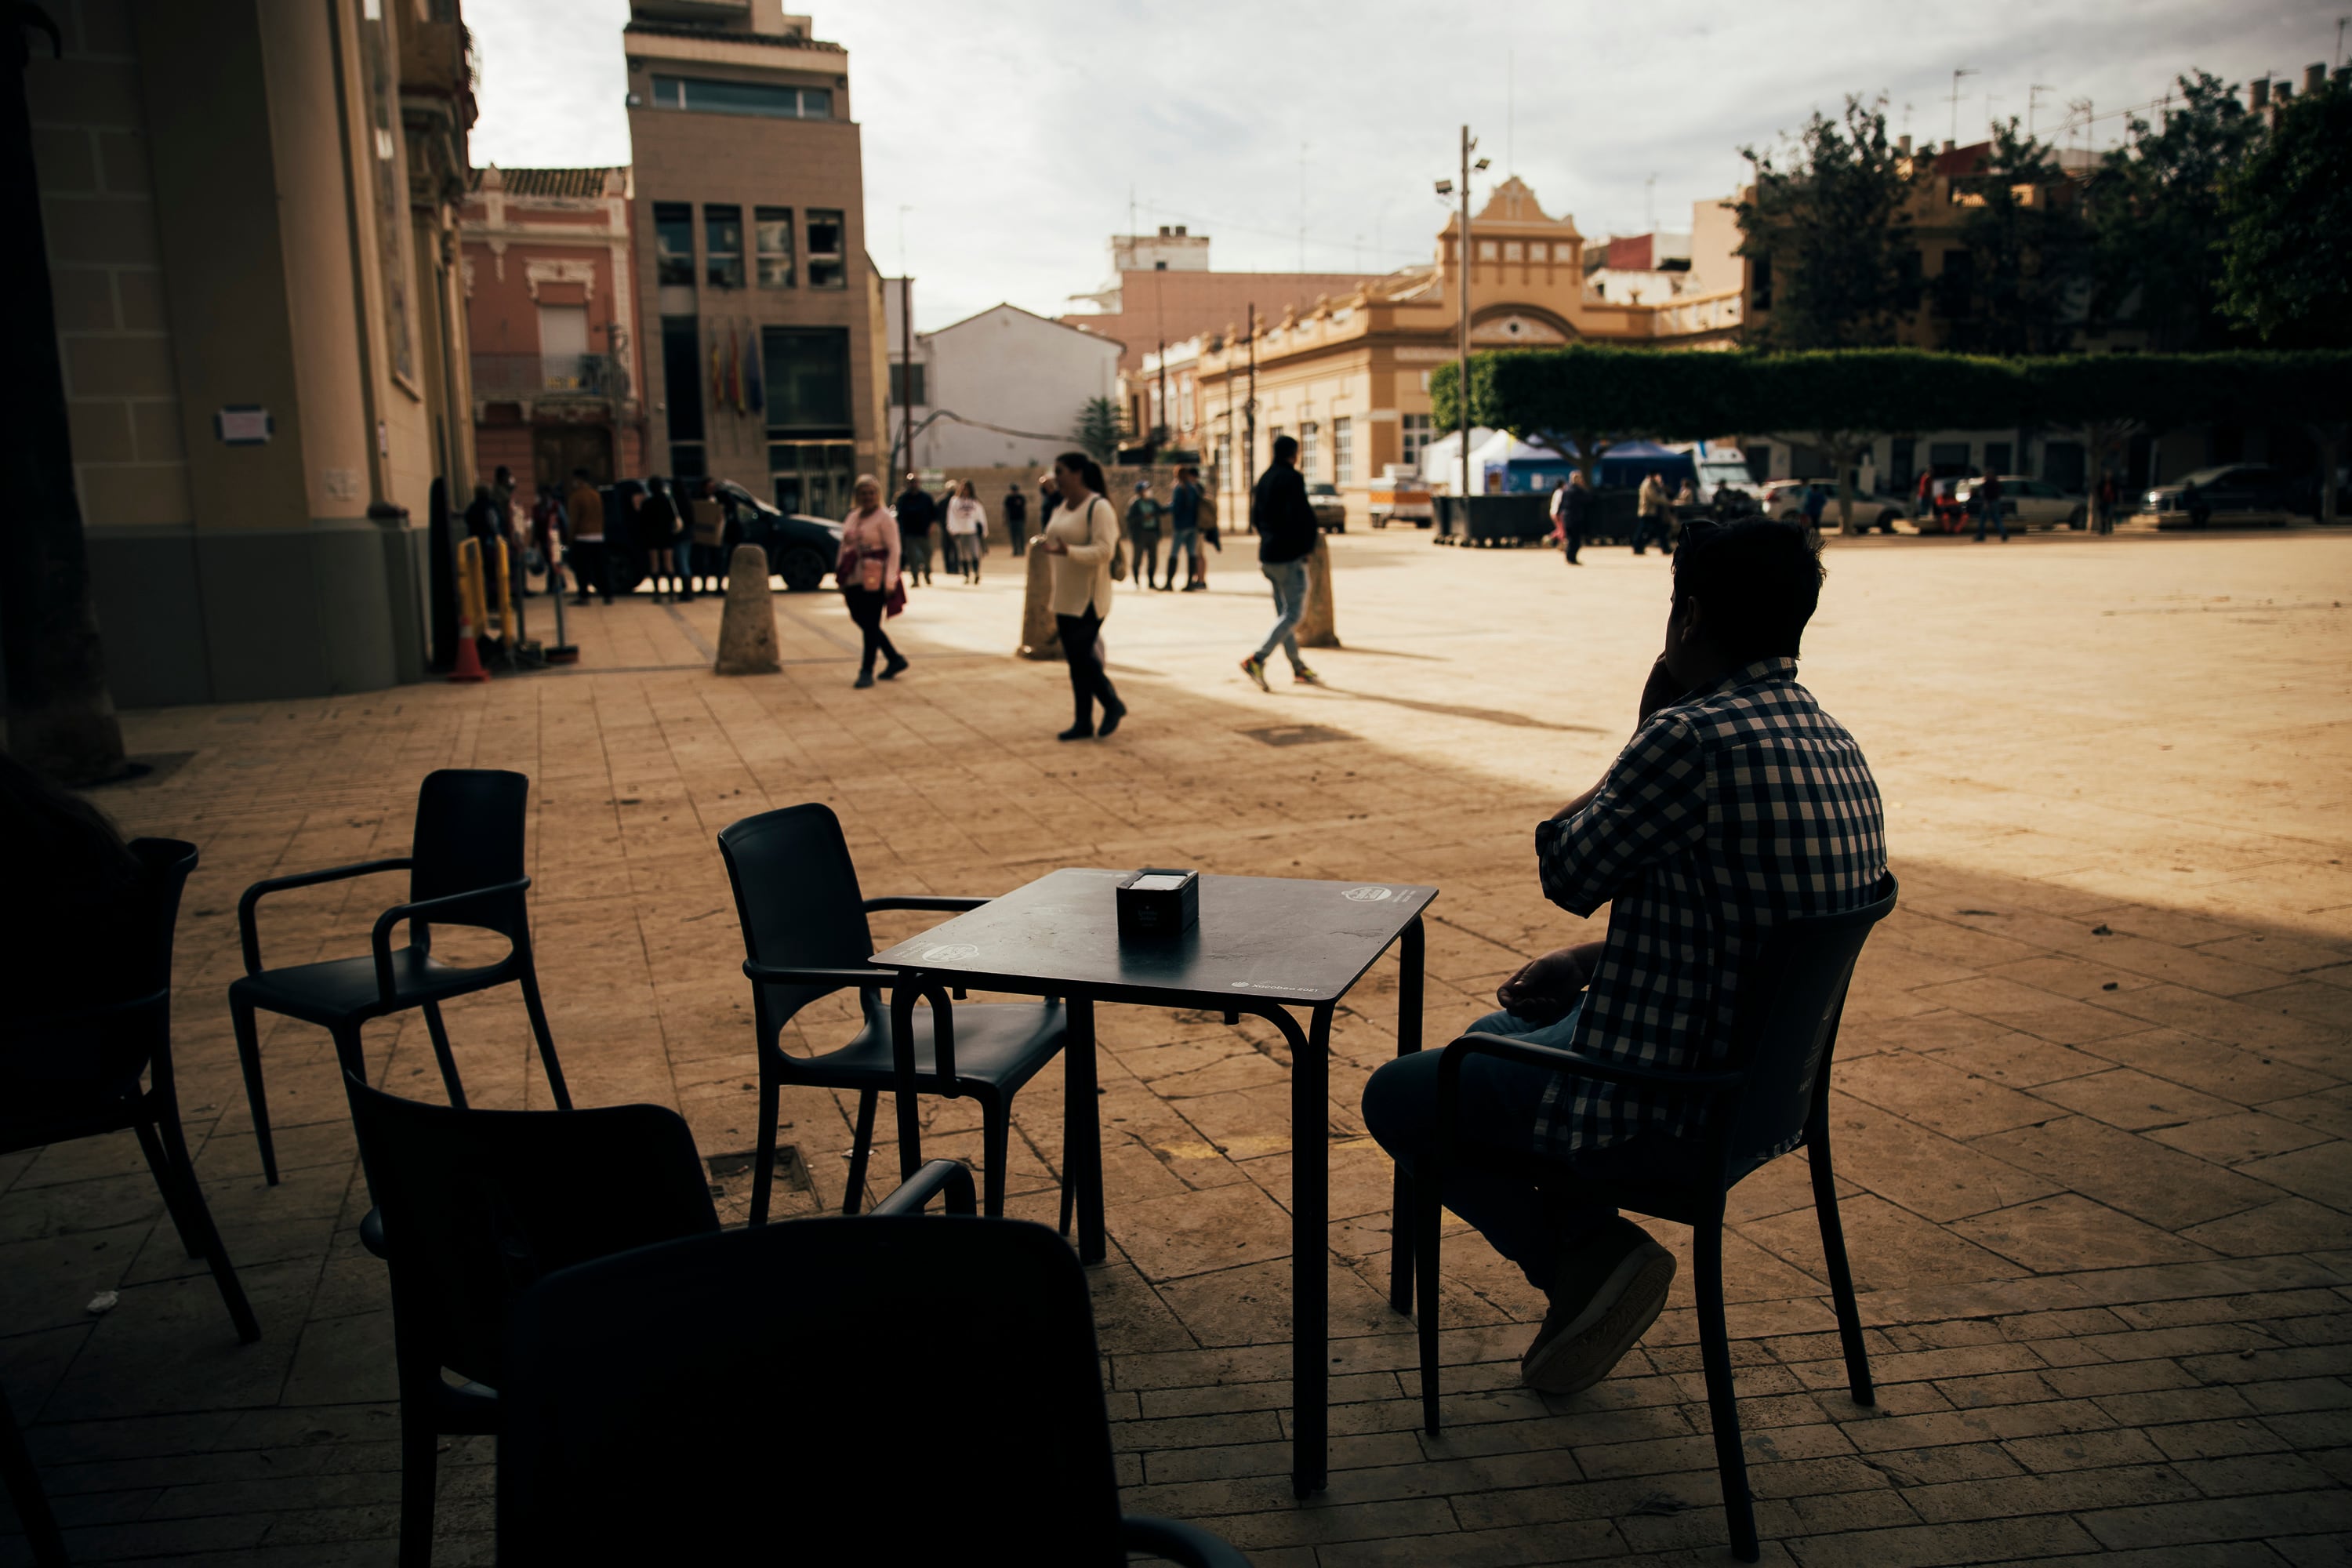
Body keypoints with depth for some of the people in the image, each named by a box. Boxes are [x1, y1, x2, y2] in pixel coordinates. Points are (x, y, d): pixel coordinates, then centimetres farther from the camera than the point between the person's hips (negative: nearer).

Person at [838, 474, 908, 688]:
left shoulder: (884, 517, -6)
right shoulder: (852, 517, 15)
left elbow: (894, 550, -11)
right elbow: (845, 546, 19)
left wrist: (890, 581, -18)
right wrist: (840, 575, 15)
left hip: (875, 579, -7)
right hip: (854, 579, 7)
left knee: (870, 624, -4)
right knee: (861, 621, 10)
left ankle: (867, 671, 3)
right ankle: (895, 659, 25)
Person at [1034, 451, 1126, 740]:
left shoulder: (1098, 507, -13)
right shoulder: (1062, 508, 13)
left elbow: (1104, 551, -22)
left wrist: (1067, 551, -34)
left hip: (1089, 599, -8)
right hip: (1065, 600, 8)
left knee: (1081, 657, -8)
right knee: (1076, 660, 9)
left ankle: (1114, 705, 14)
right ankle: (1084, 724, 15)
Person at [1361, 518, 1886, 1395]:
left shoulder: (1694, 738, -27)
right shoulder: (1838, 748, 4)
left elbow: (1567, 872, -12)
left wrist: (1645, 728, -4)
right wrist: (1588, 963, 12)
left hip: (1669, 1106, -9)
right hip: (1766, 1080, 9)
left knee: (1397, 1097, 7)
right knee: (1497, 1034, 29)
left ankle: (1586, 1261, 3)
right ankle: (1587, 1250, 22)